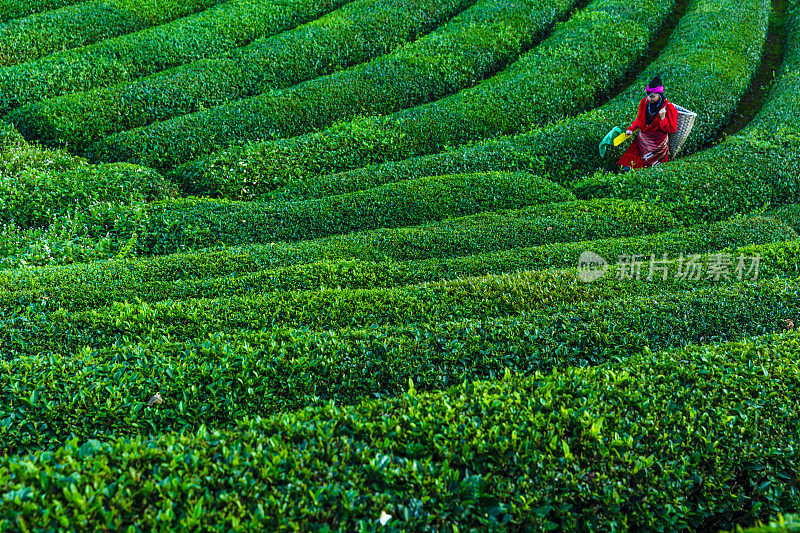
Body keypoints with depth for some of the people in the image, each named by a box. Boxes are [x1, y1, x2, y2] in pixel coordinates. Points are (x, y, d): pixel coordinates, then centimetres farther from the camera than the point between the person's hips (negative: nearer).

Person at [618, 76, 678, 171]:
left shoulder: (669, 108, -11)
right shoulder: (644, 102, 2)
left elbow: (672, 129, -7)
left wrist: (663, 118, -22)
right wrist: (631, 129, 7)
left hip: (657, 145, -4)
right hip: (641, 140, 4)